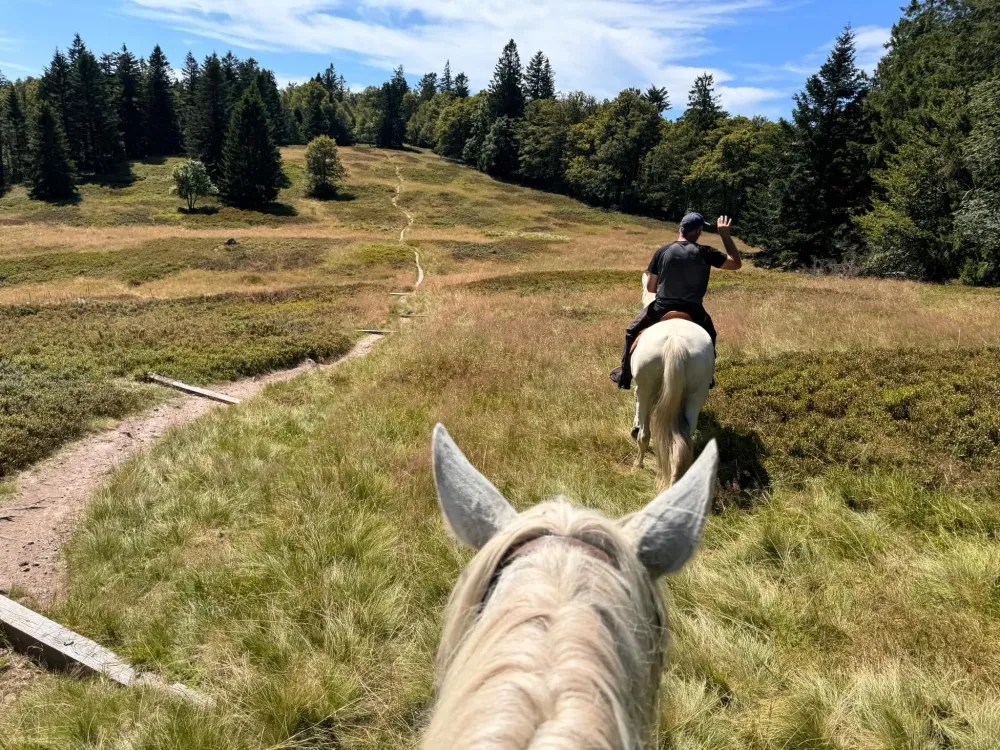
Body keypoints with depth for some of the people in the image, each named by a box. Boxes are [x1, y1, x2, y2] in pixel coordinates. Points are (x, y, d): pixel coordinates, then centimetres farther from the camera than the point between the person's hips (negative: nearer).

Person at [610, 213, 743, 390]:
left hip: (662, 309, 0)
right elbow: (736, 263, 2)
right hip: (693, 312, 1)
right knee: (709, 335, 33)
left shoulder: (663, 251, -7)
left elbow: (650, 287, -2)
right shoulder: (704, 253, -9)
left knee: (632, 331, 24)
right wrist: (725, 235, 6)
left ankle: (624, 375, 24)